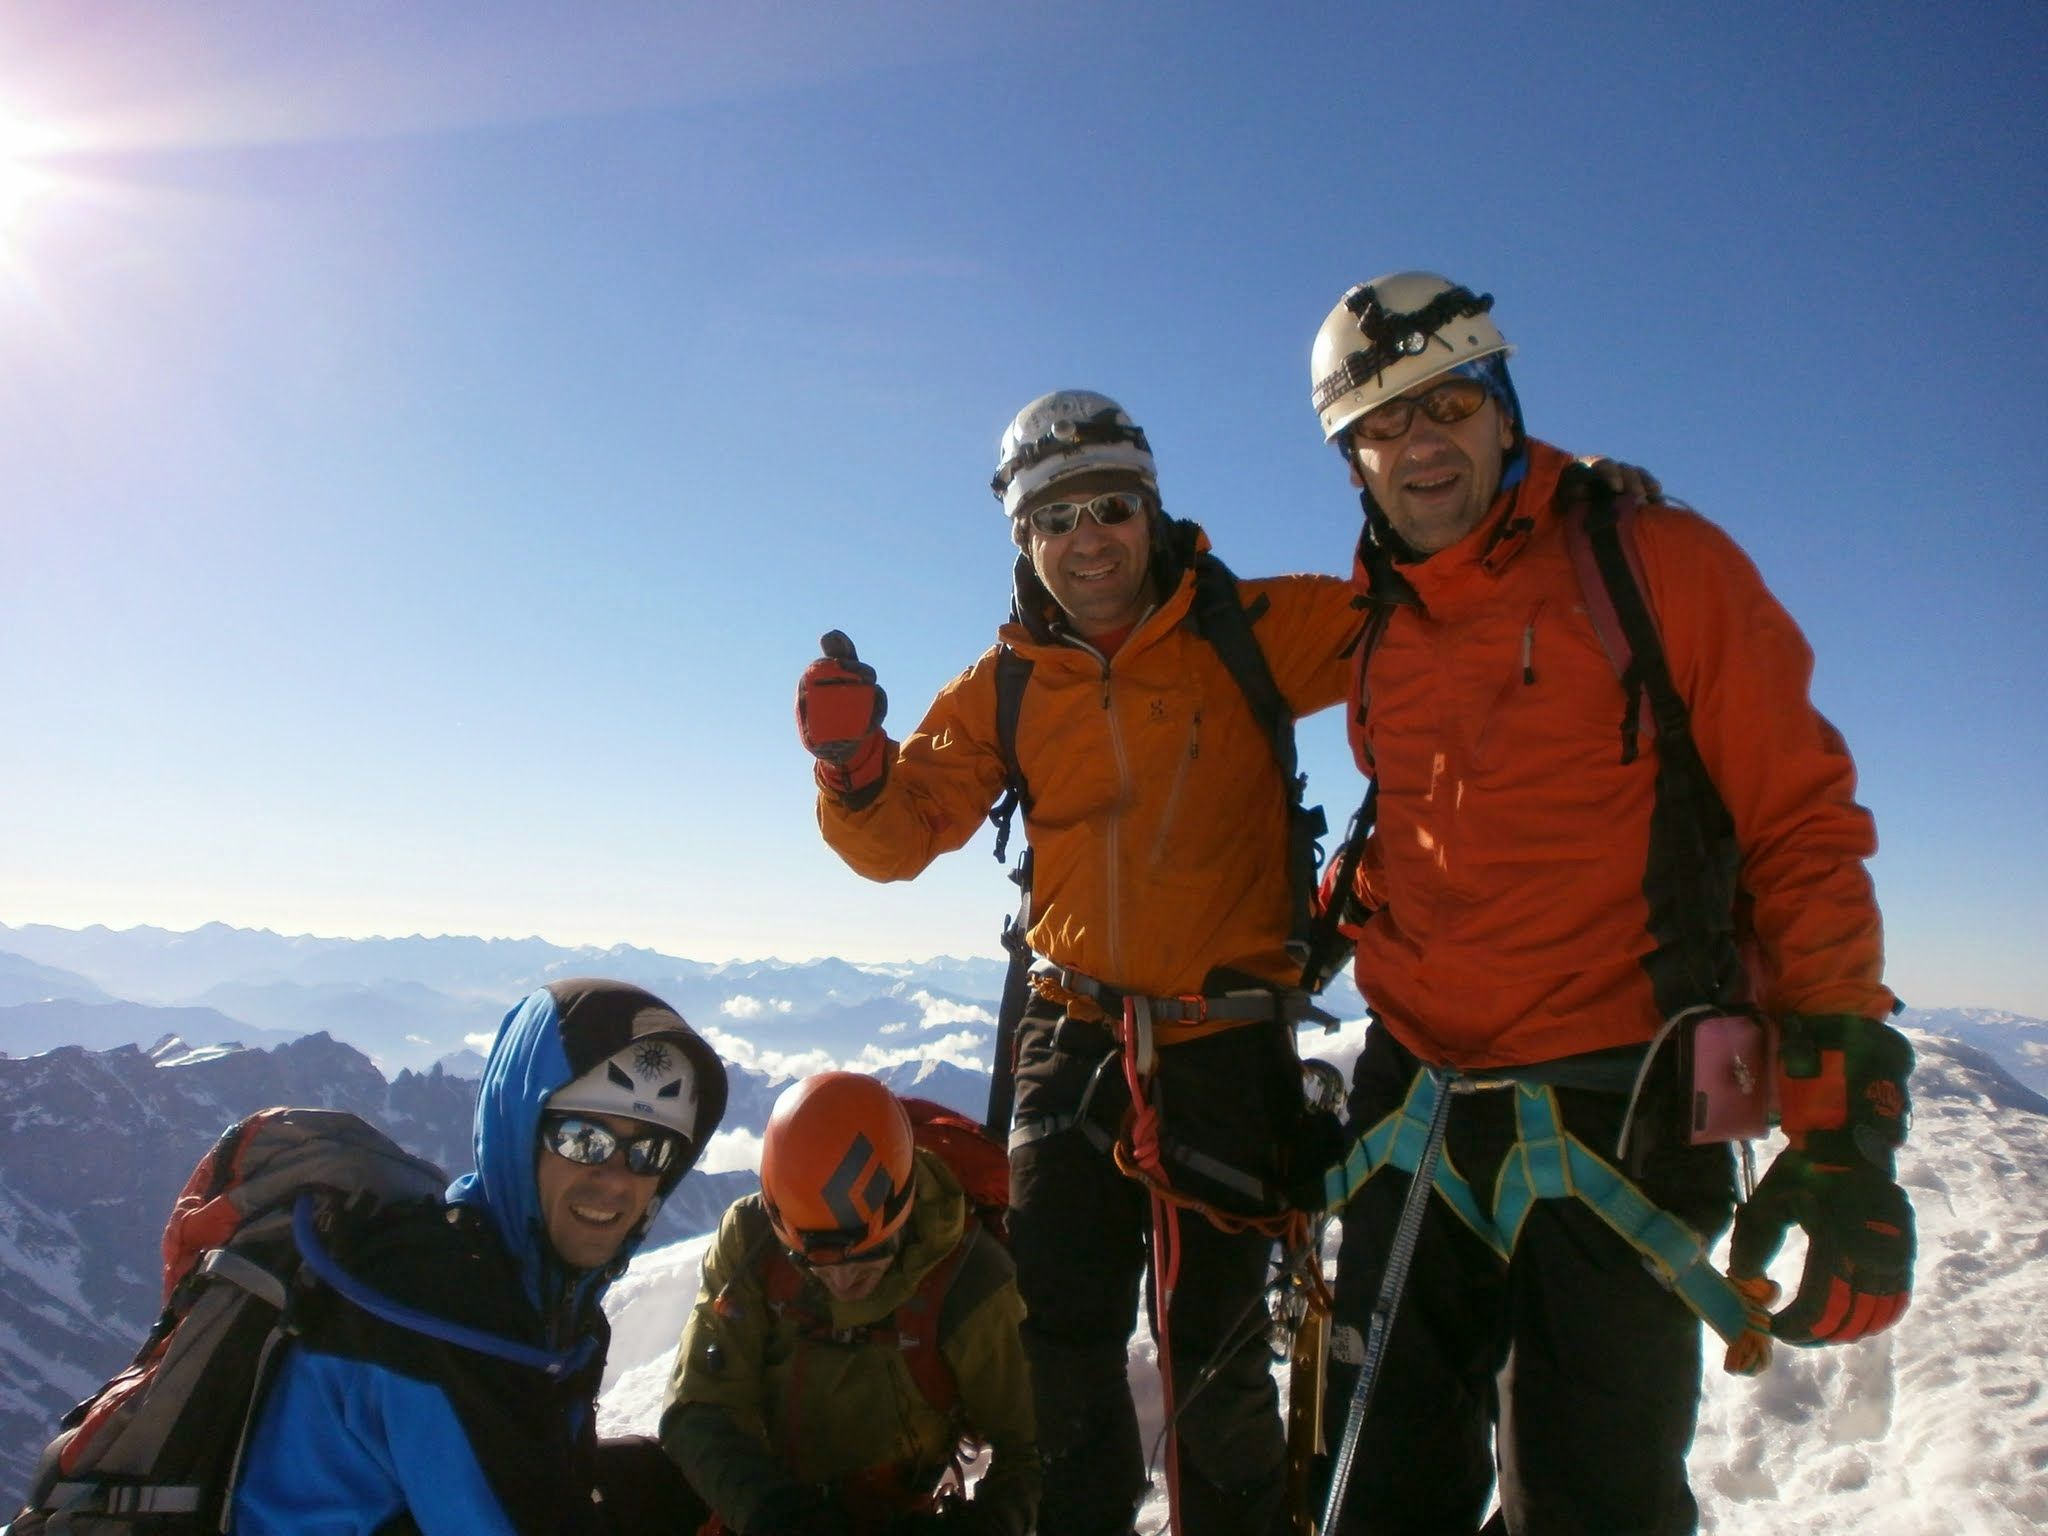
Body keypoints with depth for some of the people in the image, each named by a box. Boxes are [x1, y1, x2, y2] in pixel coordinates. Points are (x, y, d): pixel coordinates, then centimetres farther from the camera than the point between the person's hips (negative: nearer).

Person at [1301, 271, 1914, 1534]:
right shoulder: (1376, 627, 11)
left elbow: (1804, 831, -8)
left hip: (1612, 1127, -5)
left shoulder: (1657, 562, -6)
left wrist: (1845, 1124, -13)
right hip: (1416, 1118, 5)